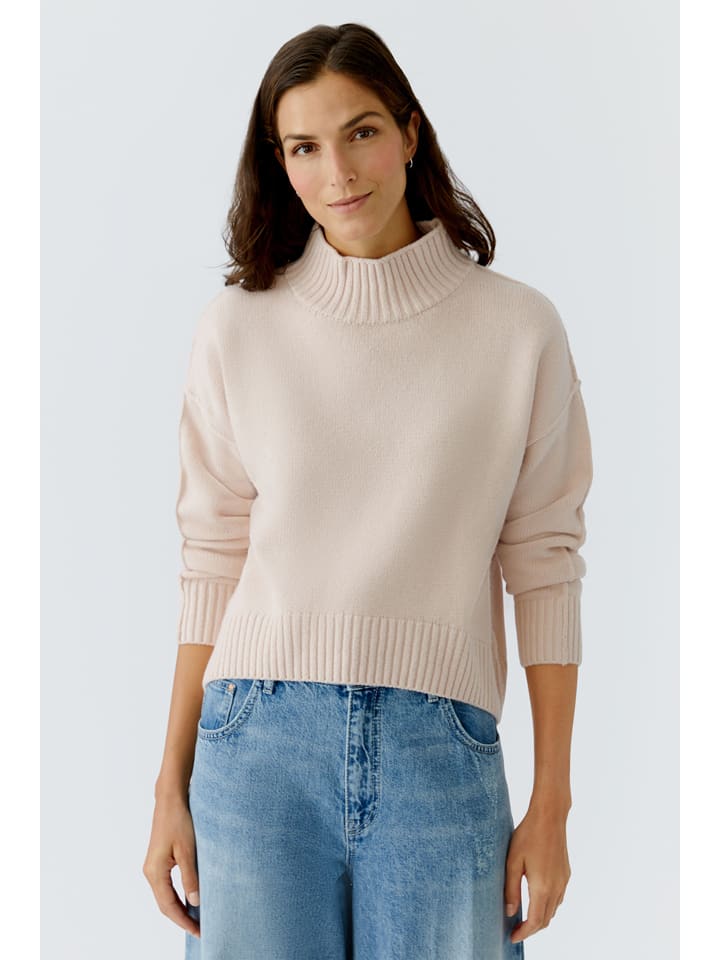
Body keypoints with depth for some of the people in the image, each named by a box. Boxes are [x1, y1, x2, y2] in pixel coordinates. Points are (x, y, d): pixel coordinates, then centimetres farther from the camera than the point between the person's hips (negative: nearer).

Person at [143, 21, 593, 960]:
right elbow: (212, 564, 5)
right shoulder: (239, 329, 3)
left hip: (442, 750, 0)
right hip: (259, 746, 1)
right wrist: (171, 787, 5)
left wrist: (552, 802, 1)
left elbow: (544, 563, 1)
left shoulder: (518, 328, -1)